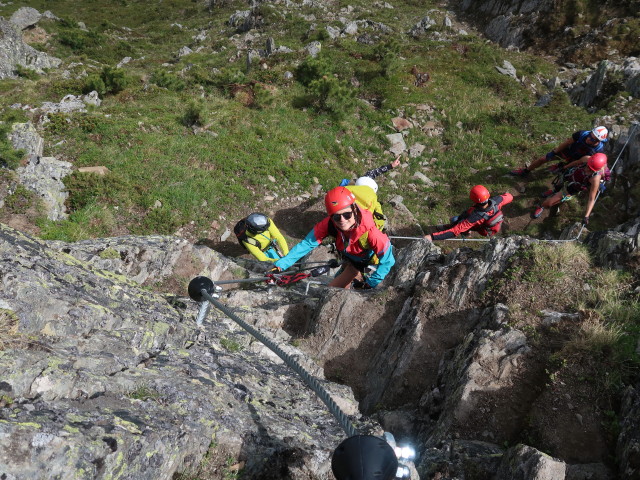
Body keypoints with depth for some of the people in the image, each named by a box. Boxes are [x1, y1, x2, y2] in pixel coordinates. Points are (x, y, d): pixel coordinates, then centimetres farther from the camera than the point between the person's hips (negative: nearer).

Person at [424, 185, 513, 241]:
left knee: (455, 220, -9)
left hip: (486, 232, -5)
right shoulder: (496, 201, -32)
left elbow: (455, 231, -44)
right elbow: (510, 197, -9)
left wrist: (432, 237, -44)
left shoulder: (475, 217, -43)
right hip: (497, 225, 5)